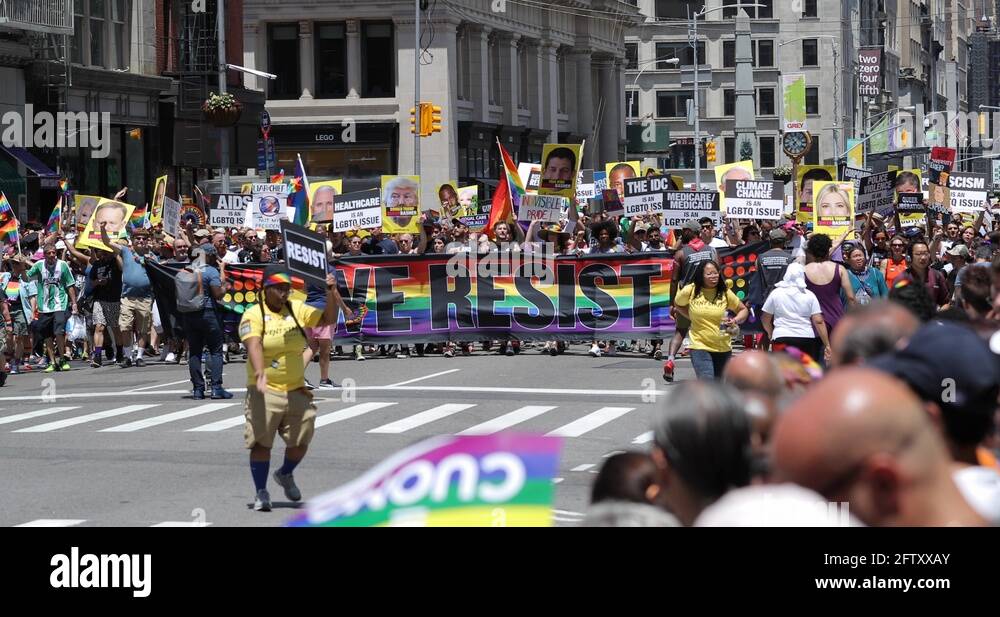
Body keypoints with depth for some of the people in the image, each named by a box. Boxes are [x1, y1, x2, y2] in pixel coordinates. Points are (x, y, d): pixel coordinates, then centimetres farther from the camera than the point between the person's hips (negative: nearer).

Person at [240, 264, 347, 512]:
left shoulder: (297, 309, 6)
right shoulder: (253, 315, -8)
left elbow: (328, 319, 6)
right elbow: (254, 345, -23)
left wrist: (331, 293, -11)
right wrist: (259, 373, -39)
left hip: (296, 391, 4)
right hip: (265, 392, -4)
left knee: (300, 442, 9)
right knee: (261, 442, -7)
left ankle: (285, 475, 38)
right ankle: (261, 492, 7)